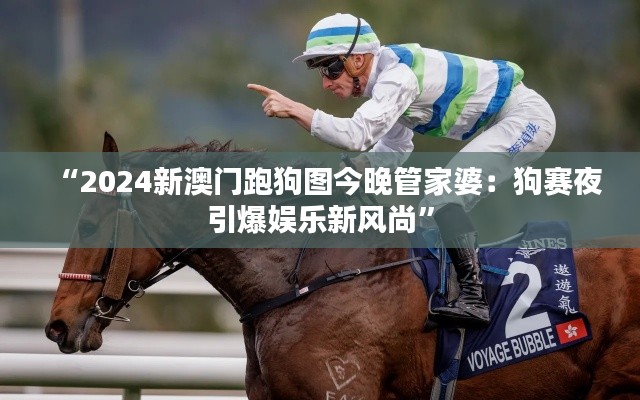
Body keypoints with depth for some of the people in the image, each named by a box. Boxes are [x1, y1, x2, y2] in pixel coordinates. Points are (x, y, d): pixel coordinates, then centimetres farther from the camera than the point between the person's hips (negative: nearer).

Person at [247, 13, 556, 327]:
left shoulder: (398, 76, -24)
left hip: (528, 117, -10)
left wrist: (294, 109, -36)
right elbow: (395, 147, 19)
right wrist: (357, 169, 2)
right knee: (446, 206, 12)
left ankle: (473, 298, -23)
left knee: (447, 197, -21)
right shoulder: (387, 77, 7)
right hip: (502, 124, 10)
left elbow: (359, 135, -36)